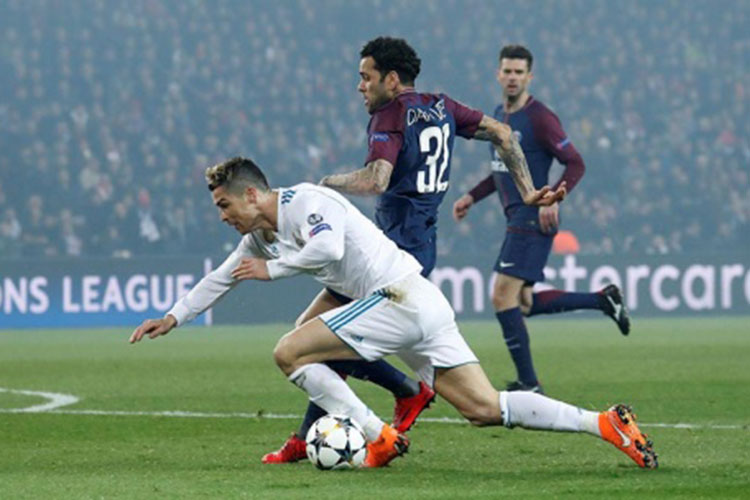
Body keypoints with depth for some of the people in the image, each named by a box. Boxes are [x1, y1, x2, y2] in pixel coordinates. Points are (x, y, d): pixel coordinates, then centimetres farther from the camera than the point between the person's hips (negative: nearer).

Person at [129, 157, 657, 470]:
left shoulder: (305, 200, -8)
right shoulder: (262, 234, 21)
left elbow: (327, 246, -27)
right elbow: (221, 279, 35)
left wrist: (272, 269, -13)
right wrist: (172, 319, 37)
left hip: (400, 297, -9)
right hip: (416, 310, 9)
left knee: (290, 352, -8)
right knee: (484, 408, 1)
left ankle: (381, 438, -10)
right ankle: (602, 423, -7)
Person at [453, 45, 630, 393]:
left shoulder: (539, 118, -12)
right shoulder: (499, 116, 15)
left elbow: (575, 164, -13)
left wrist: (553, 199, -25)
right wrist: (473, 196, 21)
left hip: (533, 218, -9)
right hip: (517, 218, 9)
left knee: (503, 296, -13)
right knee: (524, 303, 11)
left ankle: (528, 383, -7)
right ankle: (603, 299, 22)